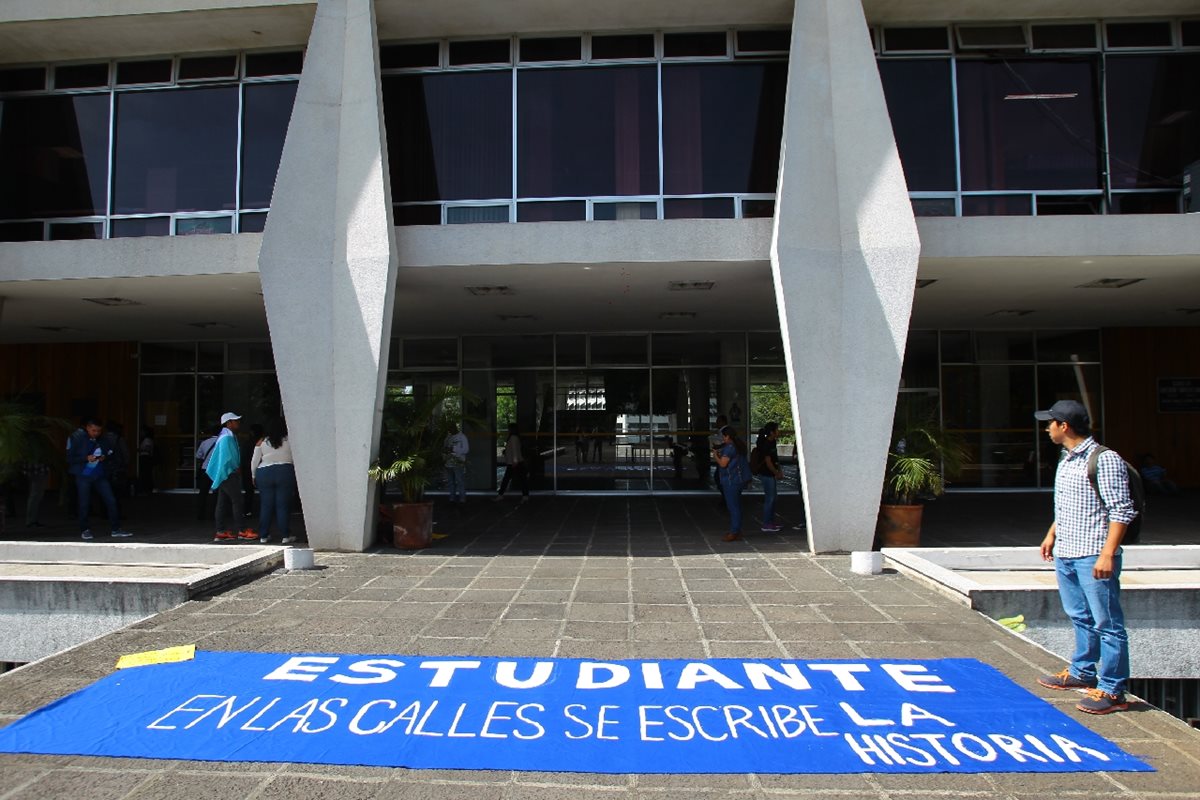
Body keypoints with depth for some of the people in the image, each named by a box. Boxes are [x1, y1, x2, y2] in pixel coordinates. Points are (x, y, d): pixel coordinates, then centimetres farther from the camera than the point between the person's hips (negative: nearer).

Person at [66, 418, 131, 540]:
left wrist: (105, 457, -10)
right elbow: (70, 458, -7)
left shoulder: (104, 440, 0)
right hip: (83, 476, -3)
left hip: (100, 475, 3)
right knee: (84, 504, 4)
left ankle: (115, 530, 5)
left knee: (111, 501, -2)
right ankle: (85, 530, 21)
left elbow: (110, 454, 13)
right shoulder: (76, 438, -7)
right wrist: (86, 458, -21)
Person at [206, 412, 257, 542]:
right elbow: (226, 457, -20)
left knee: (222, 503, 9)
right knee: (237, 501, -8)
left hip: (224, 474, 10)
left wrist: (237, 469, 10)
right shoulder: (227, 437, -15)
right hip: (228, 474, -10)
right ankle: (241, 531, -6)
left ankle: (221, 532, 13)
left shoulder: (230, 436, 17)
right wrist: (236, 469, -8)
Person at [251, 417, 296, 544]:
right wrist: (296, 476, 12)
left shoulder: (262, 442, 4)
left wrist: (253, 476, 17)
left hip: (264, 474, 2)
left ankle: (264, 535, 13)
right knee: (283, 505, 0)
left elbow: (254, 461, 6)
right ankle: (285, 536, 0)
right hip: (285, 473, -1)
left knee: (265, 505, 8)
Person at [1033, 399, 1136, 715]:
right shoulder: (1066, 460, 14)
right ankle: (1083, 672, 33)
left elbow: (1121, 510, -17)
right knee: (1081, 618, 20)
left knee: (1107, 624, -2)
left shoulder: (1104, 460, -14)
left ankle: (1112, 691, 4)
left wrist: (1107, 553, -21)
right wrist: (1051, 534, 22)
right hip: (1065, 555, 9)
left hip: (1093, 557, -9)